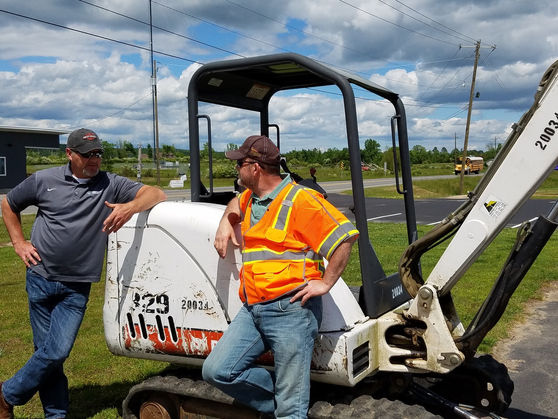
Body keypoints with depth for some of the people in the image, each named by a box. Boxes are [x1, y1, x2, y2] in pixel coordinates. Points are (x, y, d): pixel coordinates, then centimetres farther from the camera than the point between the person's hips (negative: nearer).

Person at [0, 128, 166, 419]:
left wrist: (130, 207, -32)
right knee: (46, 350, 8)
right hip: (41, 279, 1)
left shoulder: (111, 185, -2)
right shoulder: (44, 180, 1)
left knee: (55, 352, -5)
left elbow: (157, 195, -12)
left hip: (76, 289, -1)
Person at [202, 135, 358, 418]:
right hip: (252, 310, 8)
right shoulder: (251, 198, 17)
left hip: (290, 309, -8)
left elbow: (344, 237, -11)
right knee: (216, 371, -2)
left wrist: (325, 283, -13)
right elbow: (236, 203, 42)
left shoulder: (299, 199, -9)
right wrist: (225, 222, 21)